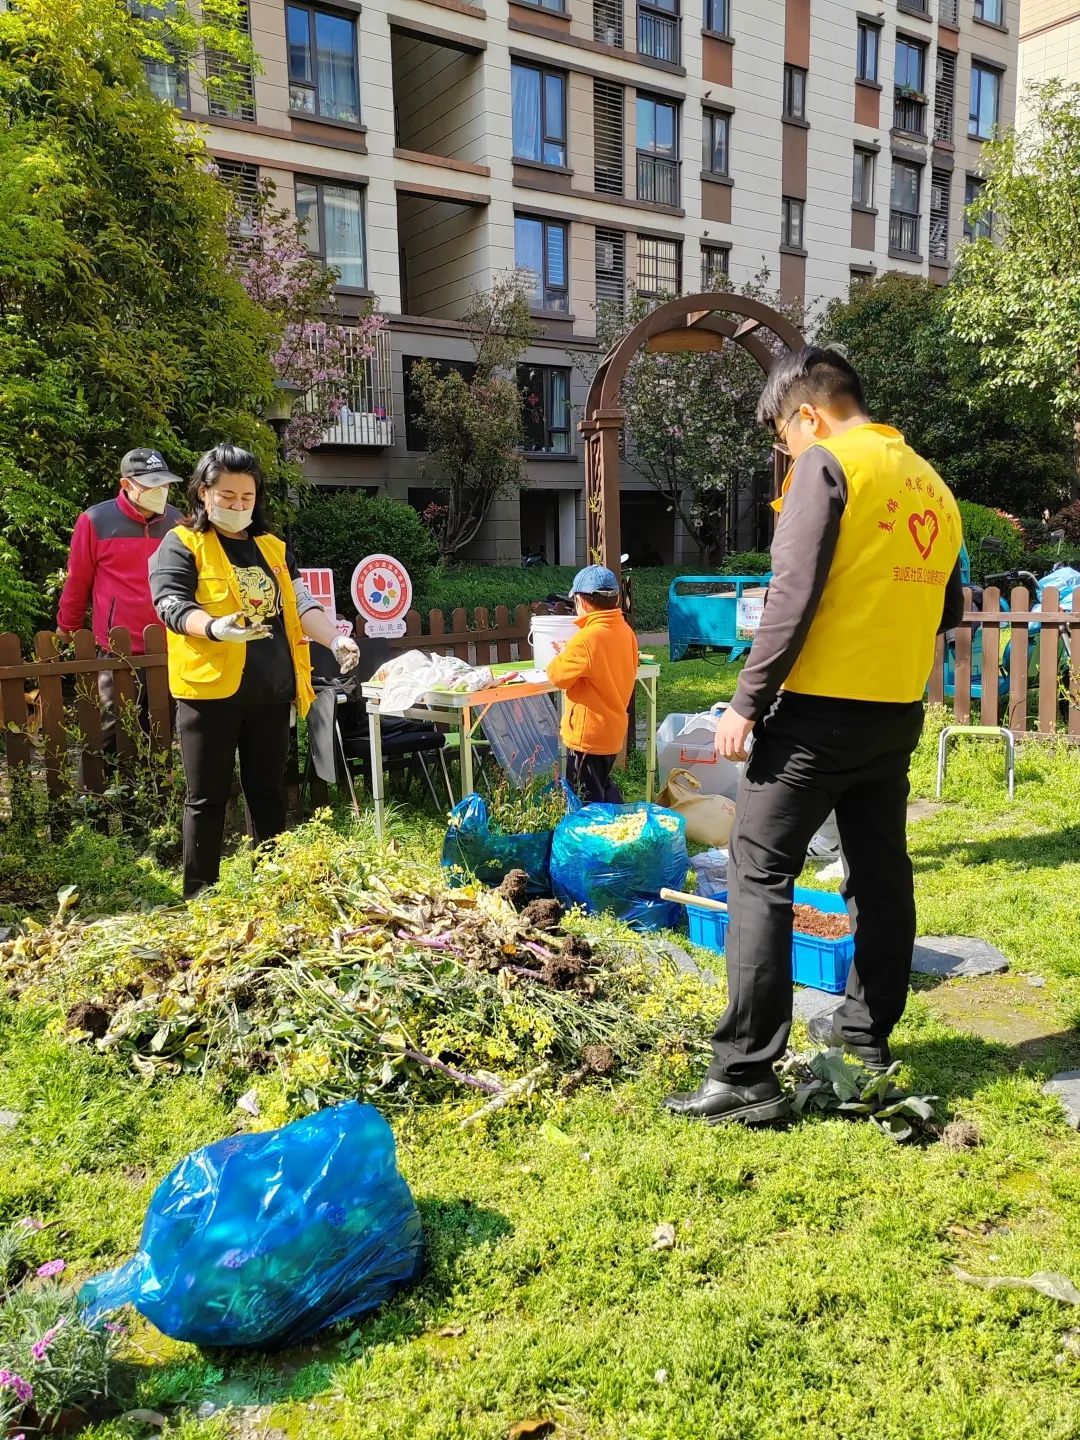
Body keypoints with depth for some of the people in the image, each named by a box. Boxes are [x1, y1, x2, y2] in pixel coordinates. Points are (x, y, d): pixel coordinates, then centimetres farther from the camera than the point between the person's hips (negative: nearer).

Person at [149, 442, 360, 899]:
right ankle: (199, 895, 13)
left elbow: (300, 604, 9)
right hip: (209, 691, -5)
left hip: (272, 692, 5)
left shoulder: (272, 547, 15)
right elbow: (171, 604, -14)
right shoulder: (182, 544, -1)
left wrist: (335, 640, -9)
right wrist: (215, 628, -34)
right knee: (207, 799, 2)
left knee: (268, 793, 13)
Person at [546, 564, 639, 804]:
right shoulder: (627, 632, 2)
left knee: (586, 803, 3)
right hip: (614, 729, 8)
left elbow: (558, 676, -15)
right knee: (605, 788, 25)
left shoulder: (587, 638, -23)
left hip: (588, 734, -8)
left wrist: (563, 655, 5)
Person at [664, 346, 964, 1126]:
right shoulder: (932, 483, 14)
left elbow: (792, 596, -16)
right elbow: (948, 609, 18)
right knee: (881, 870, 17)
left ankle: (746, 1073, -5)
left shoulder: (827, 465, -8)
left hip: (821, 709, -8)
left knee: (760, 874, -5)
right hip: (899, 712, 8)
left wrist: (746, 701, -13)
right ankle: (869, 1027, 32)